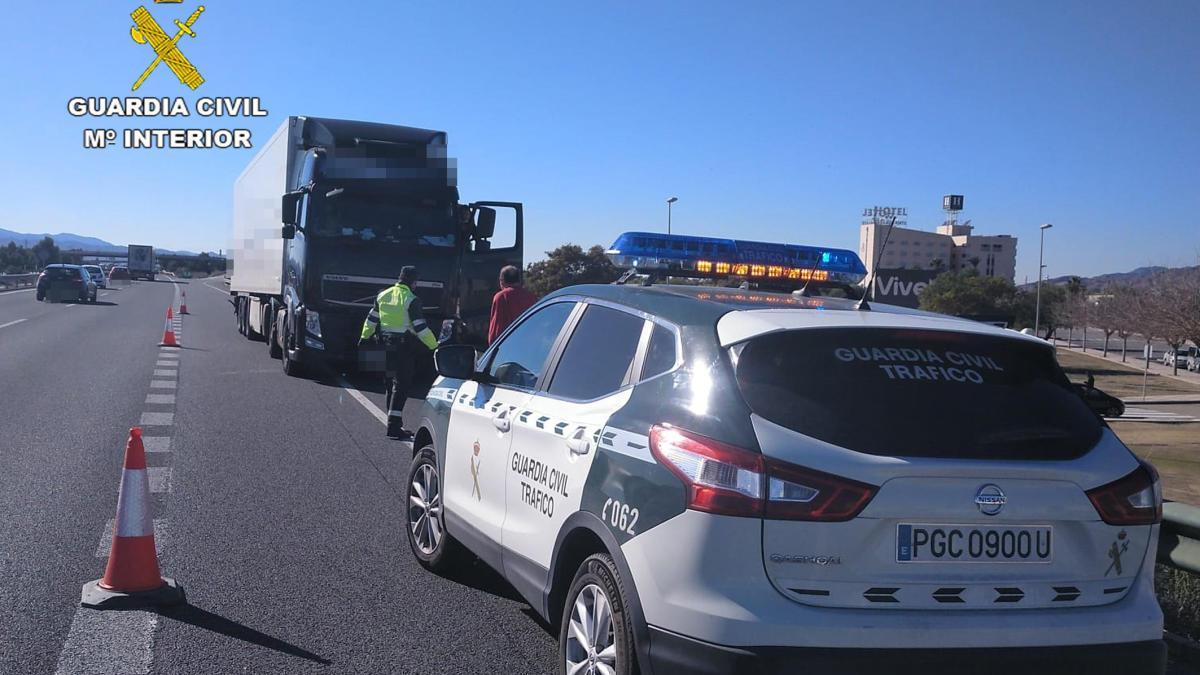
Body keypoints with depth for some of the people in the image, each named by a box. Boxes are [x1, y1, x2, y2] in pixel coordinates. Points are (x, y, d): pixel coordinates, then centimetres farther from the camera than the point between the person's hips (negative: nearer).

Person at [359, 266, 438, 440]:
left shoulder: (382, 295, 8)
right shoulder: (411, 300, -12)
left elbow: (371, 319, 17)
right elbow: (420, 327, -15)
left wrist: (364, 337, 30)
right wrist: (434, 346, -10)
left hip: (385, 345, 7)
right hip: (404, 346, -7)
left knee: (391, 384, 15)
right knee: (401, 385, -5)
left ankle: (394, 424, 21)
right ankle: (394, 425, -12)